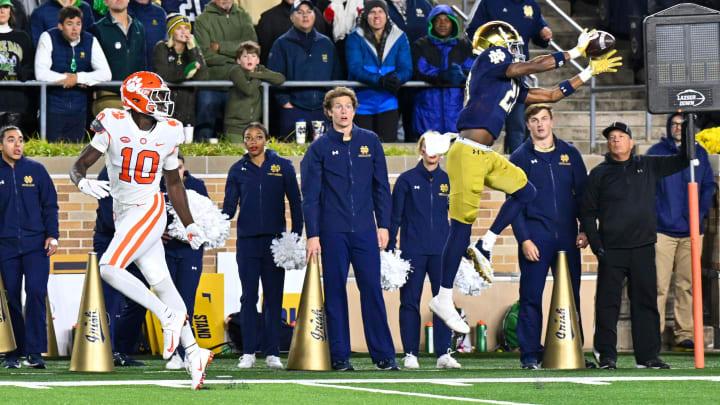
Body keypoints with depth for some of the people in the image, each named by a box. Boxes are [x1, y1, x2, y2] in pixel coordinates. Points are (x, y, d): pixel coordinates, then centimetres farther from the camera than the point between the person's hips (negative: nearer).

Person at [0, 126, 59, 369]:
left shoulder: (36, 170, 6)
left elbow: (50, 204, 8)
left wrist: (52, 236, -1)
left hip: (36, 243, -1)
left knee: (36, 292, -12)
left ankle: (34, 351, -11)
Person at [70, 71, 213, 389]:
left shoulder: (168, 133, -1)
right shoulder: (115, 127, -8)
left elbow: (173, 182, 14)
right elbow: (79, 166, -7)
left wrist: (189, 225, 19)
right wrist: (83, 183, -31)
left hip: (149, 210, -2)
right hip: (123, 215, 2)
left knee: (109, 268, -22)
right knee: (160, 283, 3)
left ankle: (169, 316, -9)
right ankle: (193, 353, 8)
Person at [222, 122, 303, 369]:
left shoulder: (283, 166, 5)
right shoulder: (238, 170, 8)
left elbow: (295, 203, 7)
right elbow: (229, 205, 7)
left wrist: (297, 235, -2)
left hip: (275, 240, -1)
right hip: (247, 241, 1)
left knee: (273, 297, 1)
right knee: (249, 297, 0)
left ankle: (272, 353, 4)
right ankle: (248, 352, 3)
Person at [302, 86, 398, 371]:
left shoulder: (370, 142, 10)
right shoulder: (319, 148, 4)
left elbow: (381, 187, 12)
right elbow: (310, 195, 2)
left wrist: (383, 225, 5)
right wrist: (312, 235, -5)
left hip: (365, 230, 1)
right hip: (333, 231, -1)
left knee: (372, 289, -2)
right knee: (335, 292, 0)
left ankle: (383, 354, 1)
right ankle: (340, 356, 4)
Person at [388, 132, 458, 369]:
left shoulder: (449, 181, 10)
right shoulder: (407, 180, 3)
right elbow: (395, 216, 4)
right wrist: (390, 249, -2)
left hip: (441, 251, 2)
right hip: (412, 250, -2)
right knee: (410, 302, 0)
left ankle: (444, 354, -1)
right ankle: (410, 354, 6)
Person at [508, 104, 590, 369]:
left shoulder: (569, 154, 11)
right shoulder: (520, 157, 3)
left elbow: (582, 193, 13)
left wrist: (585, 229, 2)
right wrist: (523, 239, -10)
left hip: (567, 238, 2)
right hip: (535, 238, -2)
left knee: (571, 295, 5)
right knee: (531, 297, -3)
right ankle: (530, 355, 1)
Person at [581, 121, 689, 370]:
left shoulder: (648, 167, 12)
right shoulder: (599, 174, 6)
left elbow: (681, 161, 15)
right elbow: (587, 212, 6)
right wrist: (596, 245, -4)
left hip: (643, 248, 2)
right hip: (611, 250, -2)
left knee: (646, 301, 4)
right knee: (608, 303, -4)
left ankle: (648, 356, 9)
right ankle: (606, 354, 3)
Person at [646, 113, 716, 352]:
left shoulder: (699, 153, 13)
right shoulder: (656, 153, 5)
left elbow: (709, 186, 15)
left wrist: (701, 213, 2)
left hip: (691, 232, 3)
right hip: (662, 230, -3)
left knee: (687, 285, 3)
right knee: (659, 285, -7)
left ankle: (684, 334, 7)